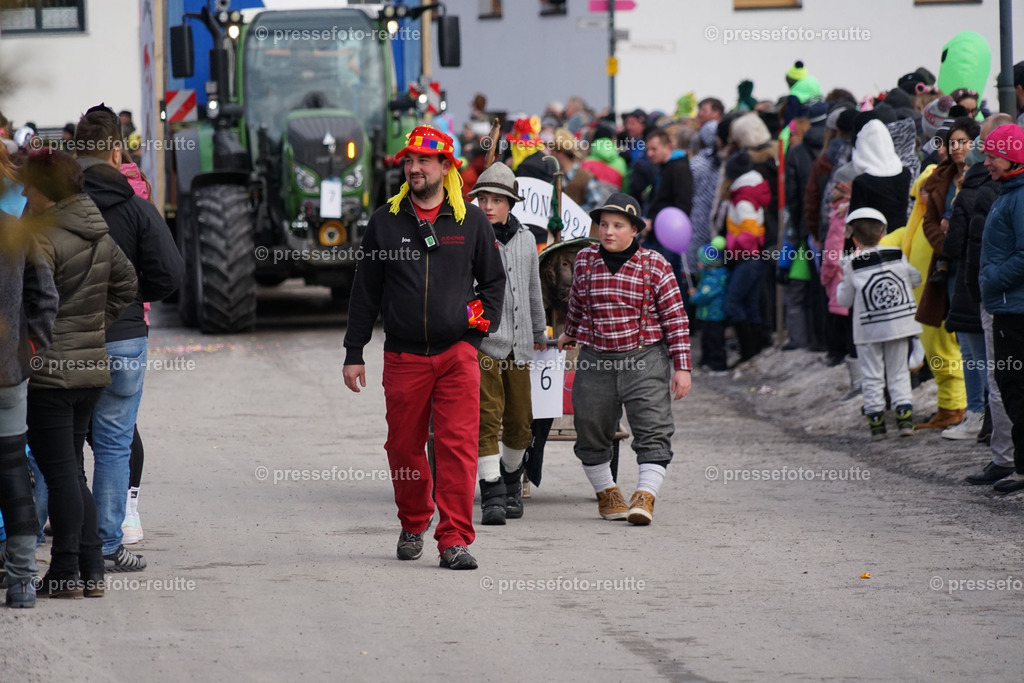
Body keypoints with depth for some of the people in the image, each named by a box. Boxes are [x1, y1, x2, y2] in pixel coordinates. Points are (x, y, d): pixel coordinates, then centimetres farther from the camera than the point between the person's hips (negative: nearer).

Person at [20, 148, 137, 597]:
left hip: (49, 371, -8)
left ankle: (66, 575, 1)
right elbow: (125, 282, 22)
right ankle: (92, 572, 14)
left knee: (60, 473, -3)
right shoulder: (99, 235, 9)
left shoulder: (43, 237, -16)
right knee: (72, 471, 15)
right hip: (92, 367, 8)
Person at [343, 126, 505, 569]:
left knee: (458, 447, -10)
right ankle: (413, 527, 28)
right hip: (404, 357, 1)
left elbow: (493, 279, 16)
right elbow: (365, 292, 10)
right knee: (404, 448, 7)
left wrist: (485, 320, 0)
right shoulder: (385, 221, 7)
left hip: (457, 354, -1)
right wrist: (354, 353, 8)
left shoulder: (471, 221, 6)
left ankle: (455, 539, -10)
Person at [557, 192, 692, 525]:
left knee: (653, 431, -13)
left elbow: (675, 317, 0)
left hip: (645, 360, -3)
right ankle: (607, 494, 23)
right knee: (591, 432, 7)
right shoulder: (585, 260, 5)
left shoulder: (654, 265, -3)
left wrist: (681, 366, -4)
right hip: (595, 360, 3)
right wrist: (569, 333, 40)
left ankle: (645, 497, -16)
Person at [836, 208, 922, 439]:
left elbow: (844, 300, -3)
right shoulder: (897, 256, -1)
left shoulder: (852, 266, -8)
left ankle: (876, 420, 2)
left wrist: (843, 282, 13)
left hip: (869, 330, -2)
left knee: (872, 376, 5)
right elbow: (915, 279, 11)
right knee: (898, 372, 10)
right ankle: (905, 414, -1)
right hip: (899, 323, 2)